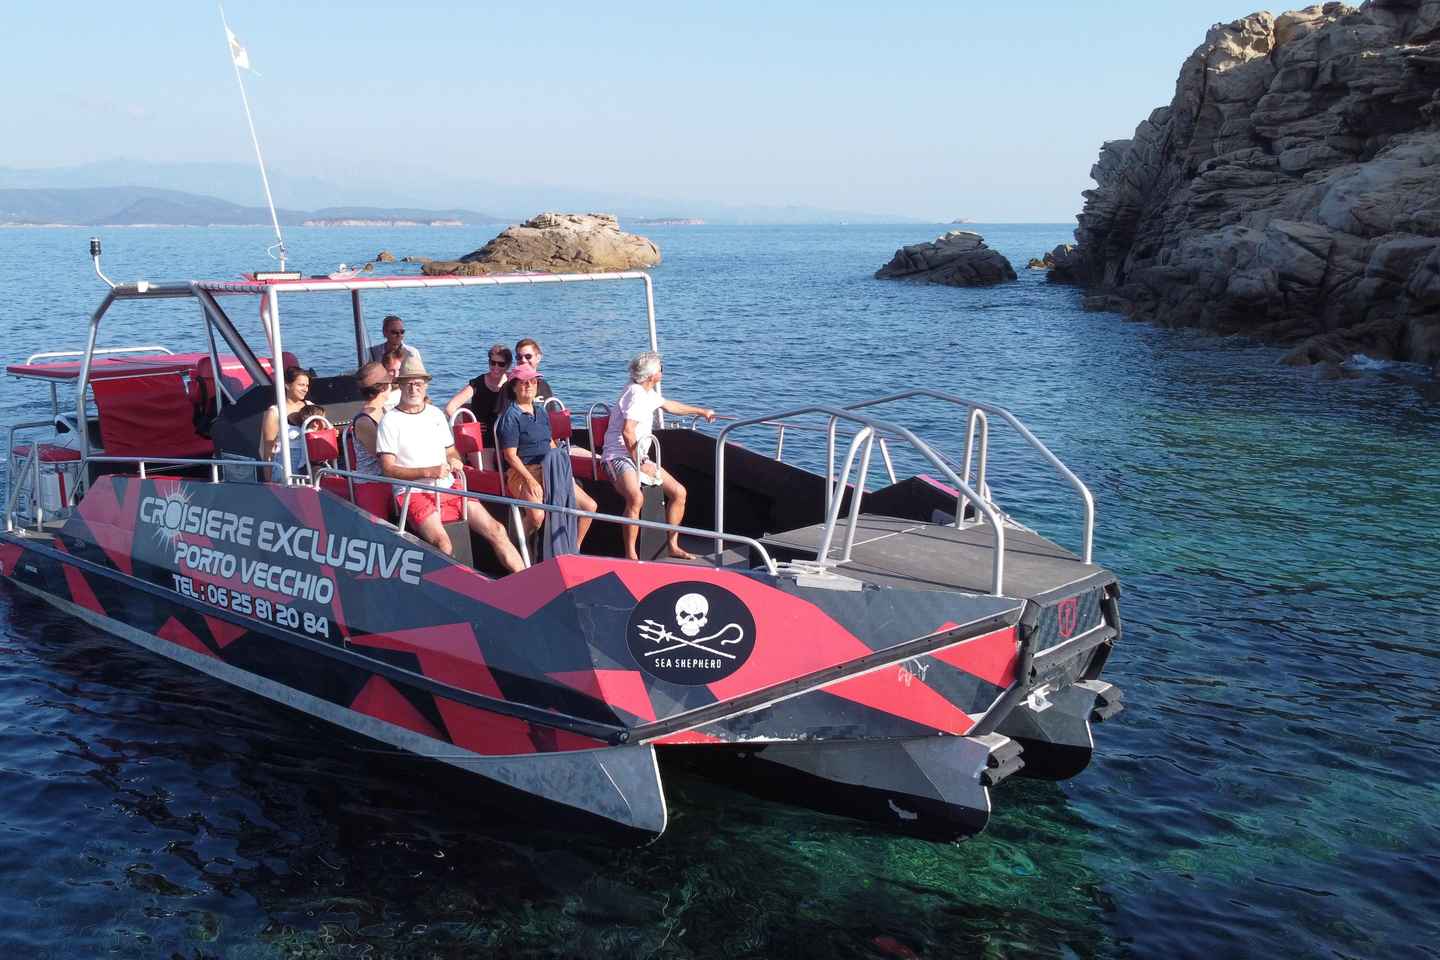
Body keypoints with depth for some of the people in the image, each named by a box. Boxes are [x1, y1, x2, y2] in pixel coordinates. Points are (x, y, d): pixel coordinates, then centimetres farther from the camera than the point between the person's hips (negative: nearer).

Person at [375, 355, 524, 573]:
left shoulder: (436, 414, 17)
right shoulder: (390, 421, -1)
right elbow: (387, 468, -8)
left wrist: (455, 461, 1)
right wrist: (428, 472, -17)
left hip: (449, 488, 5)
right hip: (414, 493, -5)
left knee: (496, 530, -7)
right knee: (442, 543, -32)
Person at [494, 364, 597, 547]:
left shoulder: (541, 411, 17)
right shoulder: (511, 416, -7)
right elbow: (510, 455, -13)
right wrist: (530, 480, -21)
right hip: (522, 473, -8)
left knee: (589, 506, 1)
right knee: (537, 515, -35)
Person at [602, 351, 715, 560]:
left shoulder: (648, 392, 15)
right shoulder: (637, 394, -18)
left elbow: (669, 405, 35)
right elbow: (627, 432, -28)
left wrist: (701, 411, 45)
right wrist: (640, 463, -19)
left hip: (638, 457, 10)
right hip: (620, 457, -10)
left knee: (679, 492, 3)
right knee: (636, 498, -36)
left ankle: (673, 546, 12)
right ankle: (630, 556, -29)